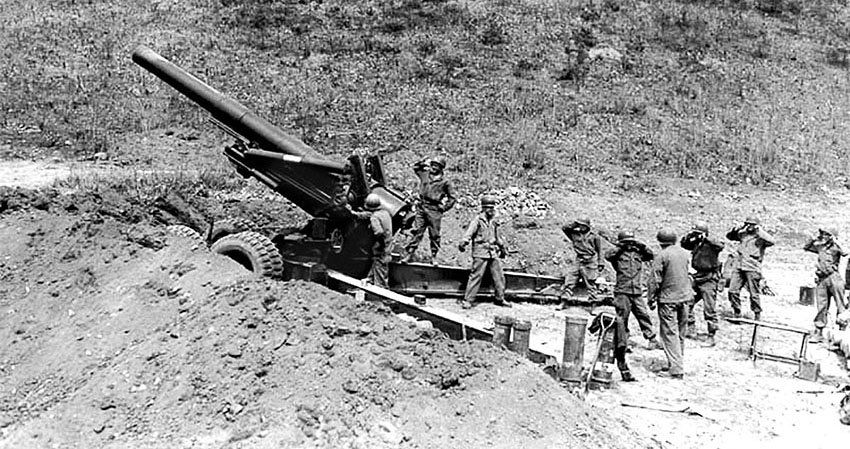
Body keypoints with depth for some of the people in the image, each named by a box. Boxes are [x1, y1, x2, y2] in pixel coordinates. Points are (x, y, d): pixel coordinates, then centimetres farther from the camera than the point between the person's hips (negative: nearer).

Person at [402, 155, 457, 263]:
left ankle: (434, 256, 12)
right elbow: (415, 168, 29)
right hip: (421, 207, 2)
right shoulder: (425, 174, 10)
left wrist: (444, 207, 0)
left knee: (434, 235, 2)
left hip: (434, 210, -2)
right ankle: (408, 255, -3)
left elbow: (452, 198, 6)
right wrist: (424, 163, 15)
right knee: (416, 232, -2)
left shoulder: (444, 182, 1)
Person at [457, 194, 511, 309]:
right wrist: (463, 243, -32)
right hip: (480, 253, -7)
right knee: (476, 275, -8)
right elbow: (470, 232, -17)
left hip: (493, 253, 7)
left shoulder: (493, 222, 15)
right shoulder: (478, 220, -5)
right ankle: (467, 300, -5)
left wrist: (502, 248, 39)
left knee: (499, 276, 9)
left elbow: (498, 236, 29)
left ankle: (500, 299, 22)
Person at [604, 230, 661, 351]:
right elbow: (608, 255, -18)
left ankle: (652, 340, 11)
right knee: (622, 318, 3)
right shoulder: (618, 253, -1)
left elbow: (651, 255, 7)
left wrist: (641, 245, -2)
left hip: (637, 292, 4)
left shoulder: (638, 252, 13)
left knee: (644, 315, 5)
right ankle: (623, 343, 11)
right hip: (622, 292, -4)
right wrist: (620, 247, -14)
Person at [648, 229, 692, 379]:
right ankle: (678, 363, 23)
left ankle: (676, 370, -8)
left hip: (668, 299, -6)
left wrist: (651, 299, -3)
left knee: (669, 333, -4)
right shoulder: (684, 253, 6)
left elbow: (656, 281, -12)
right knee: (680, 333, 15)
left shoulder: (662, 256, -13)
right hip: (684, 297, 7)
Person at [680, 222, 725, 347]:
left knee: (709, 309, -4)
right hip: (697, 278, 8)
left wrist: (706, 238, -32)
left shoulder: (711, 243, -14)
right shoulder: (695, 243, 7)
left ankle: (711, 337, 3)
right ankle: (691, 330, 23)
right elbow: (683, 244, 14)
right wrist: (689, 235, -3)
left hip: (709, 279, -8)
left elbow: (721, 246, -33)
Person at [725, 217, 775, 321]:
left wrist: (759, 231, -13)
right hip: (738, 266, 5)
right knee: (733, 291, 0)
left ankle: (757, 314, 14)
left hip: (752, 268, -5)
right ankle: (737, 313, 12)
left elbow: (771, 241, -18)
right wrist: (736, 229, 3)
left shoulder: (760, 237, 0)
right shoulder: (742, 234, 15)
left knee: (753, 293, 0)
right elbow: (729, 236, 20)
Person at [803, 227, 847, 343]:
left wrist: (834, 241, -13)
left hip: (833, 277, -5)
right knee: (821, 306, 7)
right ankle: (818, 333, 10)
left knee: (840, 304, -10)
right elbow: (805, 247, 26)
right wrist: (814, 238, 15)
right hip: (821, 280, 6)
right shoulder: (820, 247, 17)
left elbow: (844, 253, -21)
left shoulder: (835, 247, 0)